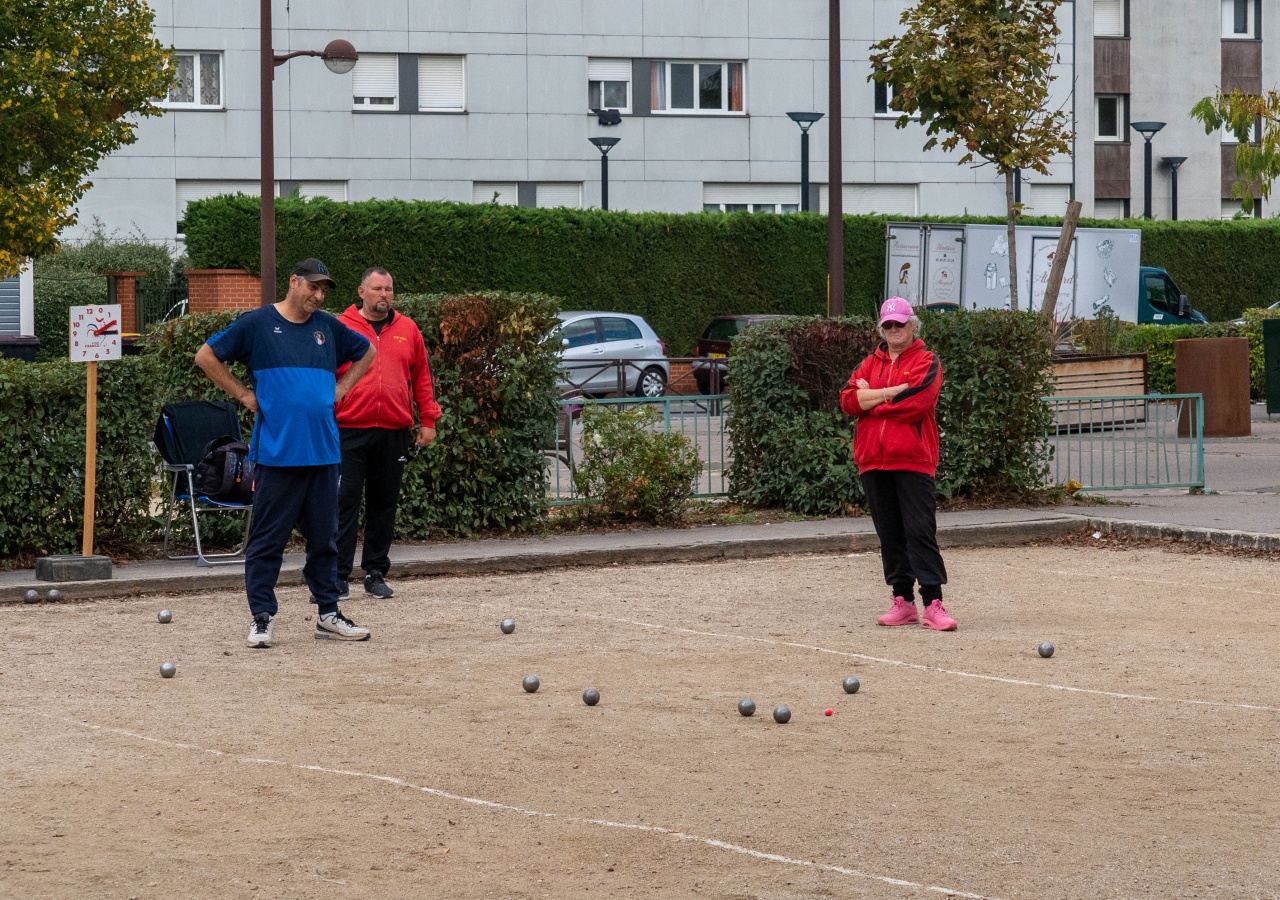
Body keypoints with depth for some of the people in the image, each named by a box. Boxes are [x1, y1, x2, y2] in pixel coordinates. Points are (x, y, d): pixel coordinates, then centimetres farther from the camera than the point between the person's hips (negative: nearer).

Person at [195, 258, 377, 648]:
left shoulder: (328, 327, 12)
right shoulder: (256, 323, -1)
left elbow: (367, 352, 28)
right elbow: (207, 356, 2)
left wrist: (342, 387, 14)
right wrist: (243, 394, -1)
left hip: (323, 451, 5)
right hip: (276, 451, -5)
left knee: (325, 537, 10)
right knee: (268, 538, -3)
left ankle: (328, 614, 19)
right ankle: (262, 617, 3)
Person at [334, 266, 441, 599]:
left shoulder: (407, 330, 11)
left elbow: (422, 377, 15)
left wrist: (428, 420, 10)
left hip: (394, 432, 3)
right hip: (349, 431, -3)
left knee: (384, 504, 8)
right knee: (345, 502, -5)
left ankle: (376, 573, 15)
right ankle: (338, 576, -2)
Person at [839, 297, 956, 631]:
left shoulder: (926, 362, 2)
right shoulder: (870, 364, 17)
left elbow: (914, 404, -14)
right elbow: (848, 400, 1)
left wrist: (870, 399, -2)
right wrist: (894, 392, -9)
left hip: (913, 462, -5)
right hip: (873, 462, 5)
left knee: (921, 531, -10)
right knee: (890, 535, 7)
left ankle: (933, 604, -14)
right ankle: (903, 601, 13)